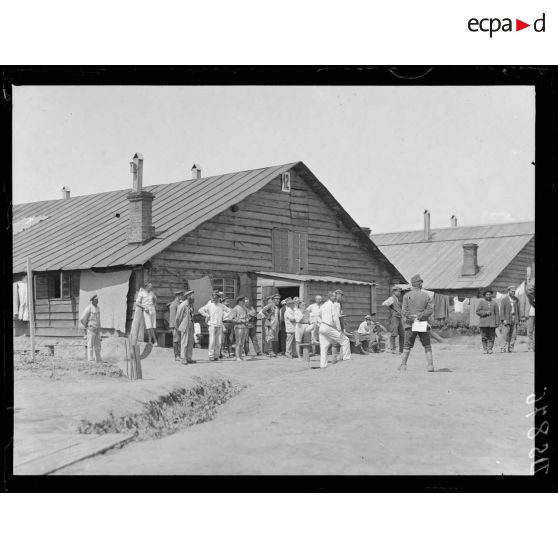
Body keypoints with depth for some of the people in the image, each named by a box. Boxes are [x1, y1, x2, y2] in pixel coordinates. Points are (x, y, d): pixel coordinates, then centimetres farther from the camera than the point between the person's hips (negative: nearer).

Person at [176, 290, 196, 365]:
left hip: (191, 326, 8)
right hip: (185, 326, -8)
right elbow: (178, 316, -9)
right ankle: (183, 359, 0)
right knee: (184, 343, -5)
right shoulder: (183, 305, -13)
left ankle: (189, 358, 15)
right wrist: (178, 326, -1)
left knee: (191, 342, 9)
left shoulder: (191, 304, 13)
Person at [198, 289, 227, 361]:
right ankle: (211, 356, -3)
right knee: (212, 341, -8)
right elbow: (200, 310, -1)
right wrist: (207, 316, -5)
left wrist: (223, 316, 7)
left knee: (219, 342, 0)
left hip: (219, 325, 3)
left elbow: (229, 311, 18)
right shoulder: (209, 305, 0)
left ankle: (216, 356, 8)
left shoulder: (221, 305, 10)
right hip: (212, 325, -3)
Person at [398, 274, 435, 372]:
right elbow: (430, 310, -6)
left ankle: (403, 365, 1)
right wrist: (420, 316, -10)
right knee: (427, 346, 12)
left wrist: (411, 318, -5)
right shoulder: (426, 296, 2)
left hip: (410, 324, 0)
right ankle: (430, 365, 4)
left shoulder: (407, 296, -1)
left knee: (407, 346, 8)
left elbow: (404, 311, -9)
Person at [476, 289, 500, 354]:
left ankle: (490, 349, 3)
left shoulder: (494, 303, 10)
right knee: (484, 337, -2)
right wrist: (485, 312, -12)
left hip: (492, 323, 1)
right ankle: (485, 349, 6)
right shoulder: (481, 302, 7)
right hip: (483, 323, -1)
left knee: (491, 337, -3)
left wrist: (497, 323, -1)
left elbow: (497, 314, 7)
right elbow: (478, 312, 1)